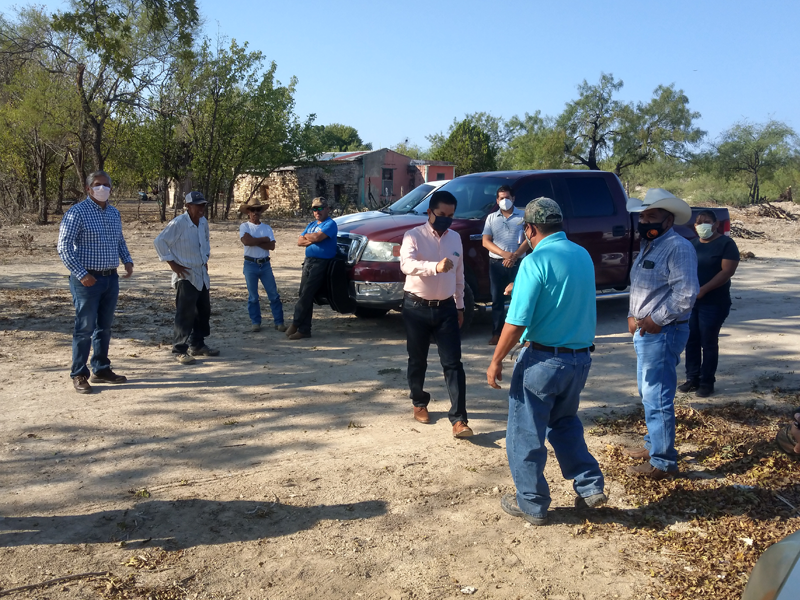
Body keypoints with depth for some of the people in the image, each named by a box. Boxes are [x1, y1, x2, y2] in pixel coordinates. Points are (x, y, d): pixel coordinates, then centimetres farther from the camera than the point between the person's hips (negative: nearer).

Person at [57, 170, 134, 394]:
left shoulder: (114, 213, 11)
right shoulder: (77, 212, -10)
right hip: (87, 279, -6)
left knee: (105, 327, 13)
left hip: (111, 278, 7)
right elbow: (64, 247, -13)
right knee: (85, 328, -2)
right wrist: (82, 275, -19)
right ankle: (78, 375, 8)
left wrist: (127, 260, 5)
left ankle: (101, 369, 24)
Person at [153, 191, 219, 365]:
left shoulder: (203, 222, 7)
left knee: (204, 311, 14)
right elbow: (159, 241, -16)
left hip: (202, 274, 8)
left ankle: (197, 345, 27)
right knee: (185, 314, -6)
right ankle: (180, 350, 2)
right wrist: (172, 264, -15)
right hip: (186, 275, -8)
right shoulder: (178, 223, -17)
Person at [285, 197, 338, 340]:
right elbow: (299, 241, 13)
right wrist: (312, 239, -5)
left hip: (321, 262, -8)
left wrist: (307, 236, 1)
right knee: (304, 295, 3)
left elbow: (318, 237, -19)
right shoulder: (311, 225, 22)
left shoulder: (330, 224, -3)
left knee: (306, 294, -14)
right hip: (308, 261, 8)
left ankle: (295, 323, -8)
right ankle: (304, 329, 5)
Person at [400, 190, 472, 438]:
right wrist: (435, 267, -46)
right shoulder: (413, 236, -9)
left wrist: (460, 306, 17)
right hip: (417, 307, -3)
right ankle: (419, 403, 34)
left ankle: (458, 419, -5)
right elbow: (406, 264, -29)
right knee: (417, 360, 11)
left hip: (446, 308, 3)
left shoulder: (455, 238, 7)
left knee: (453, 363, -4)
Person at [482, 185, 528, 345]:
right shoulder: (491, 218, 9)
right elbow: (486, 242, 1)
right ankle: (497, 333, 7)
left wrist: (514, 256, -16)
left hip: (517, 263, -2)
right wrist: (504, 254, -13)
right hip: (496, 263, 2)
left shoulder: (523, 216, 4)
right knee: (497, 299, 4)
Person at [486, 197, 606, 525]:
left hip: (543, 360, -7)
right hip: (581, 357, 7)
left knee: (525, 434, 9)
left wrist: (496, 361, -9)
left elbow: (516, 322, -20)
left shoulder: (536, 261, -16)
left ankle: (532, 505, 19)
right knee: (565, 423, 27)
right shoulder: (583, 256, 5)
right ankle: (591, 487, 23)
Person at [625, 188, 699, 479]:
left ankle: (663, 462, 4)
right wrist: (632, 316, 5)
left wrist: (655, 320, -17)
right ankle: (653, 445, 35)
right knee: (648, 394, 20)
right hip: (644, 332, 10)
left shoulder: (678, 248, -15)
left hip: (663, 333, -10)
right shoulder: (647, 246, 15)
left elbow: (686, 293, -23)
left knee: (658, 398, -6)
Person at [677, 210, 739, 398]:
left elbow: (727, 271, -16)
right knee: (691, 341, 8)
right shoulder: (693, 244, 13)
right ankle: (692, 378, 19)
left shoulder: (726, 244, -6)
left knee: (708, 343, 1)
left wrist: (703, 290, -22)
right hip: (690, 301, 6)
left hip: (713, 303, -6)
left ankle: (707, 382, 10)